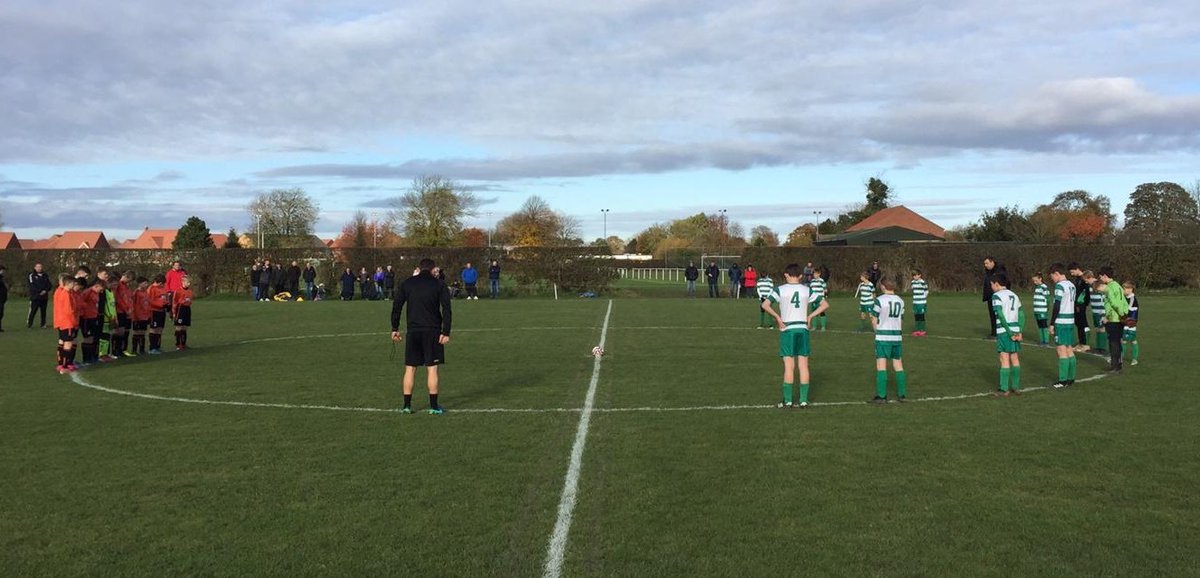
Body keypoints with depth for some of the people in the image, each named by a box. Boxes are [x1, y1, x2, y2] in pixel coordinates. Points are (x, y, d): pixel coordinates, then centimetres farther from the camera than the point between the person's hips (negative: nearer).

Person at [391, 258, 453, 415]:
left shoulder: (407, 283, 6)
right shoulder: (439, 285, 1)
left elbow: (396, 306, 4)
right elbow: (446, 309, -6)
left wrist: (395, 329, 8)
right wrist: (446, 332, -7)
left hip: (413, 332, 2)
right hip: (433, 332, -2)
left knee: (410, 368, 9)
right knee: (432, 369, 2)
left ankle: (407, 405, 11)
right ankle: (434, 406, 3)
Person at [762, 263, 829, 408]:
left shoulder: (780, 289, -3)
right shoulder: (807, 290, 7)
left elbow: (765, 305, -15)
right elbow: (825, 305, 8)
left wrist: (777, 318, -6)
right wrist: (810, 316, 9)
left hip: (787, 329, -2)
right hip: (803, 329, 2)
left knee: (789, 366, 0)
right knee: (803, 366, 6)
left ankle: (787, 400, 2)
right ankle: (804, 400, 7)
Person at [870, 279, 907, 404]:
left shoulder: (879, 300, -9)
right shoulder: (900, 301, 8)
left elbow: (874, 321, -5)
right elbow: (901, 320, 11)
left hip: (883, 337, -5)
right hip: (897, 336, 5)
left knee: (881, 366, -4)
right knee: (898, 365, 11)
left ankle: (881, 396, -7)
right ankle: (901, 395, 15)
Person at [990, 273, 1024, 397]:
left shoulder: (997, 296, -6)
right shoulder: (1014, 295, 15)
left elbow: (1000, 316, -16)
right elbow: (1021, 315, 11)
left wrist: (1009, 332, -14)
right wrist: (1019, 331, 5)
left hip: (1004, 331, -6)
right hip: (1015, 330, 6)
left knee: (1004, 359, -4)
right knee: (1015, 359, 12)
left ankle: (1004, 389, -3)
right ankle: (1016, 387, 17)